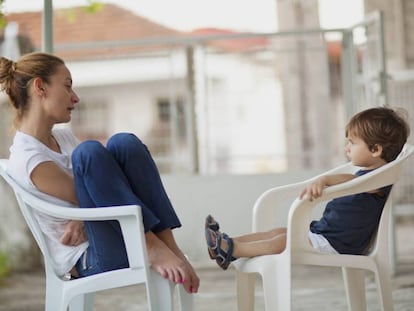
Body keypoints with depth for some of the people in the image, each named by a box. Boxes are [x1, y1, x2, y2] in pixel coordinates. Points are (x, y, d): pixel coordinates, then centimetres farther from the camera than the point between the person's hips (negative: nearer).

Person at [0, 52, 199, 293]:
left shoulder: (62, 136, 13)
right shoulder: (27, 160, -14)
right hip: (90, 262, -8)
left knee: (124, 144, -13)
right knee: (89, 152, -25)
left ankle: (169, 247, -20)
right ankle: (154, 249, -27)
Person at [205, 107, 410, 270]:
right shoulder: (368, 175, 16)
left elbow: (351, 181, -40)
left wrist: (324, 180, -57)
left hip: (337, 243, -11)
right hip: (323, 230, 11)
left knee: (283, 241, -17)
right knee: (279, 232, 5)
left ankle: (231, 250, -17)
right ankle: (229, 243, 0)